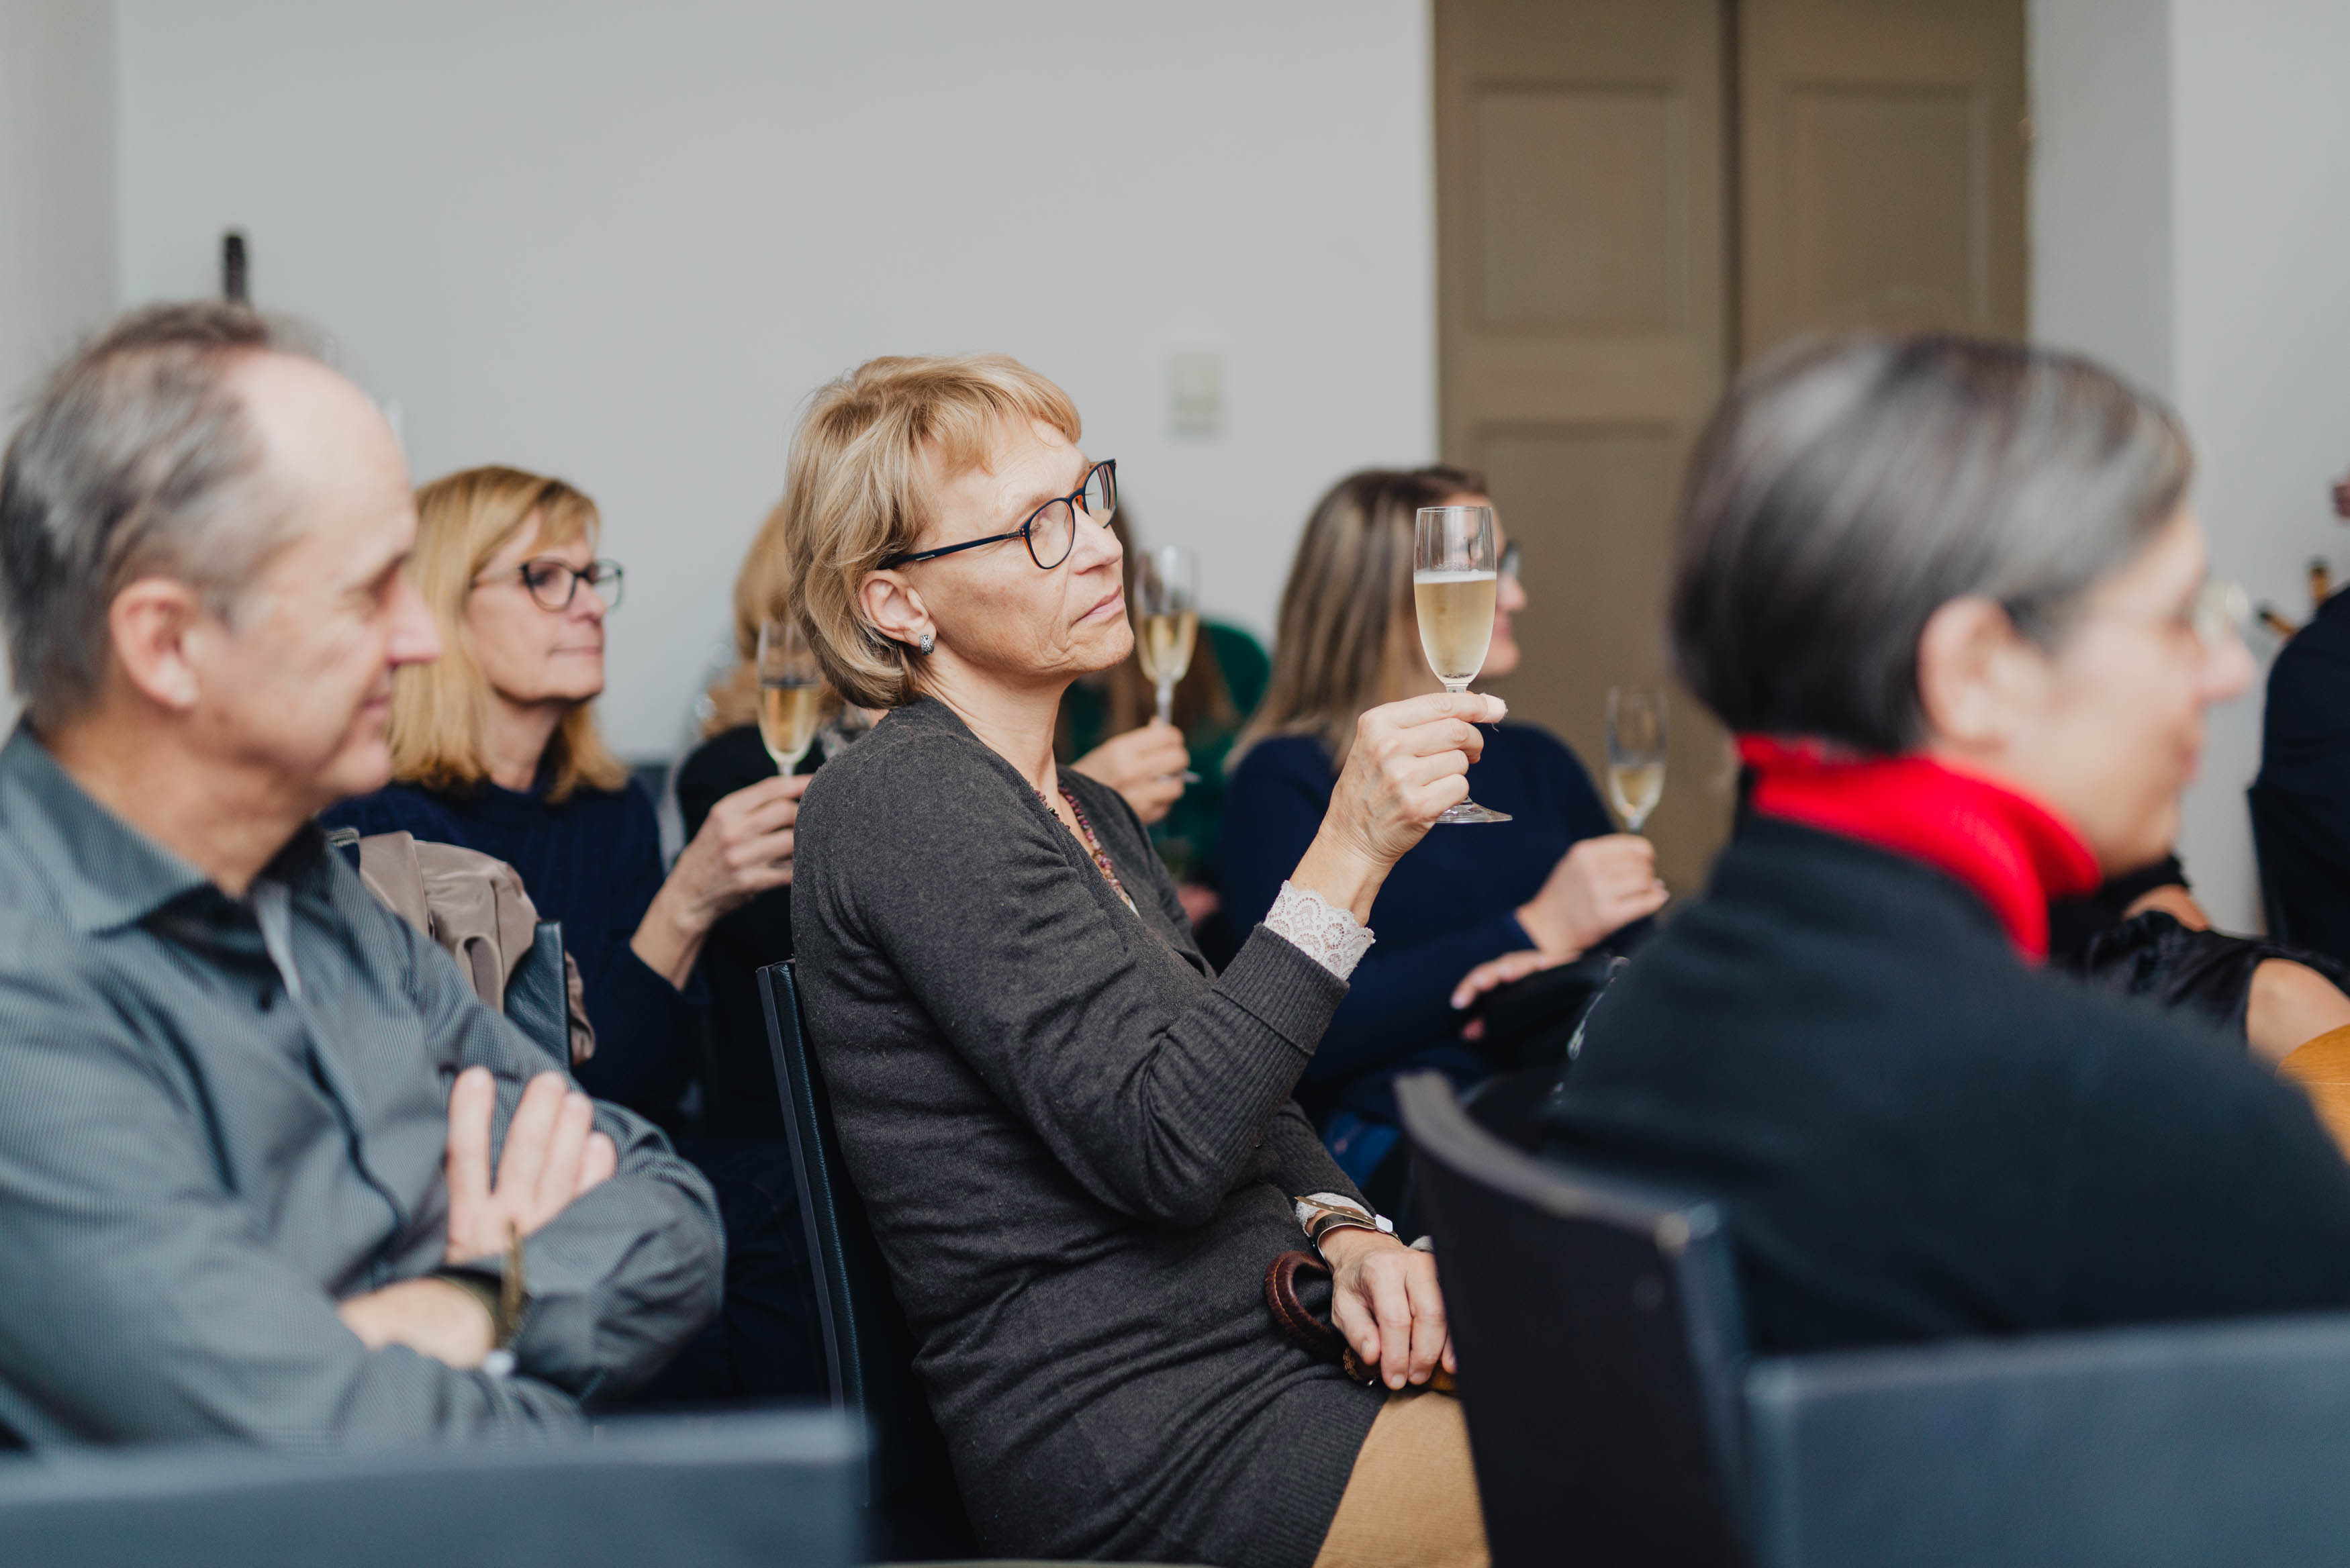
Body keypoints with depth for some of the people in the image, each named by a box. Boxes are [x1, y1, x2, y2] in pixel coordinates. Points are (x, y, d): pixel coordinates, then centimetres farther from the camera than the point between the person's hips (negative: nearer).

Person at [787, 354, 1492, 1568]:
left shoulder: (1090, 815, 18)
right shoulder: (906, 802, -12)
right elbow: (1165, 1142, -20)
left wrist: (1341, 1230, -2)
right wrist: (1349, 856, -22)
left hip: (1266, 1342, 9)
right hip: (1138, 1441, -9)